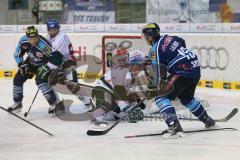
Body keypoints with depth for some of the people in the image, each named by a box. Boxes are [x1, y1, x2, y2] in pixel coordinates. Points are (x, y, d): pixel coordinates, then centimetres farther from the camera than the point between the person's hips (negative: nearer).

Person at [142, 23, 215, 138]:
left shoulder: (155, 49, -9)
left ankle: (174, 125, -25)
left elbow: (160, 73, -11)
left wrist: (154, 89, -4)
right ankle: (208, 121, 44)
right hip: (196, 69, 9)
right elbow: (182, 42, 34)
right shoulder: (168, 38, 14)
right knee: (187, 98, 31)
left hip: (183, 72, -9)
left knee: (162, 97, -9)